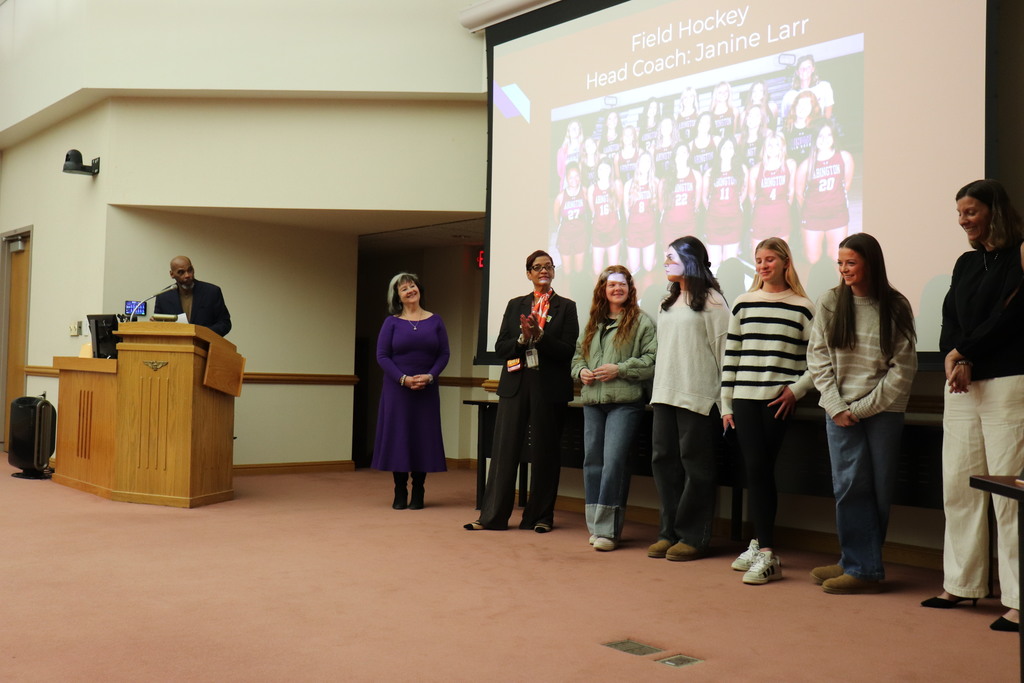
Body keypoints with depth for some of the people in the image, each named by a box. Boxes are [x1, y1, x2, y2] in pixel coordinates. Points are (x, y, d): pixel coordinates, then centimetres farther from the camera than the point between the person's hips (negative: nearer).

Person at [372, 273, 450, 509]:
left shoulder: (435, 321, 6)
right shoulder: (392, 322, 3)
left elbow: (444, 354, 3)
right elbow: (382, 356, -3)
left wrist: (430, 376, -13)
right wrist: (403, 379, -14)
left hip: (427, 390, 1)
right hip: (397, 389, -1)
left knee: (423, 436, 2)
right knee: (398, 435, 0)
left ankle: (418, 492, 11)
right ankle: (400, 492, 9)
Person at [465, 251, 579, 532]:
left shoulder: (566, 307, 5)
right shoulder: (515, 305, 13)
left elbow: (568, 351, -5)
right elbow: (500, 348, 8)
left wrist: (539, 335, -17)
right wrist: (523, 338, -10)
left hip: (549, 387, -2)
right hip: (515, 385, 2)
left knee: (544, 451, 4)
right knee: (504, 448, -1)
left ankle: (541, 516, 15)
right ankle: (493, 516, 4)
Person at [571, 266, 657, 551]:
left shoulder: (642, 322, 0)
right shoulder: (593, 324, 19)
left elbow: (653, 360, -8)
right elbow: (578, 355, 24)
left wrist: (619, 369, -15)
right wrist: (581, 371, 3)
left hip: (625, 402, -6)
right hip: (593, 402, 6)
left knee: (614, 461, -13)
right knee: (592, 461, 6)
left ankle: (607, 529, -8)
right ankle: (596, 526, 15)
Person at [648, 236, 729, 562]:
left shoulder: (711, 300, -5)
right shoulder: (668, 303, 18)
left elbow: (722, 348, -8)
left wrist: (725, 396, -10)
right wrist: (659, 387, 14)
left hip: (697, 395, -8)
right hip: (665, 393, 8)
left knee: (695, 464, -2)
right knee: (663, 460, 7)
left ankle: (693, 537, 5)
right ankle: (669, 532, 15)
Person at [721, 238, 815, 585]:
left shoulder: (803, 307, 3)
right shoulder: (743, 303, 10)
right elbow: (730, 355, 11)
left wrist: (797, 388, -8)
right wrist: (726, 404, 8)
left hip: (780, 402, -3)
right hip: (744, 399, 3)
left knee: (761, 469, -5)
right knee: (756, 469, 1)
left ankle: (764, 551, 0)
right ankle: (761, 546, 9)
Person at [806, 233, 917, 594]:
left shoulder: (896, 307, -1)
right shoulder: (830, 302, 4)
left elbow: (903, 367, -2)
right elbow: (818, 357, 4)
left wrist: (863, 408, -8)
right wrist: (836, 406, -5)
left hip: (883, 411, -1)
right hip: (840, 408, 1)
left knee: (879, 487, 2)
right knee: (850, 484, -3)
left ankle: (859, 563, 12)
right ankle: (864, 567, 4)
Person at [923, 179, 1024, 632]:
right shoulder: (966, 264, 18)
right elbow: (950, 320, 11)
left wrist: (963, 352, -6)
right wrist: (957, 363, -6)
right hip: (963, 388, 7)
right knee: (958, 487, 7)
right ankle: (963, 584, 16)